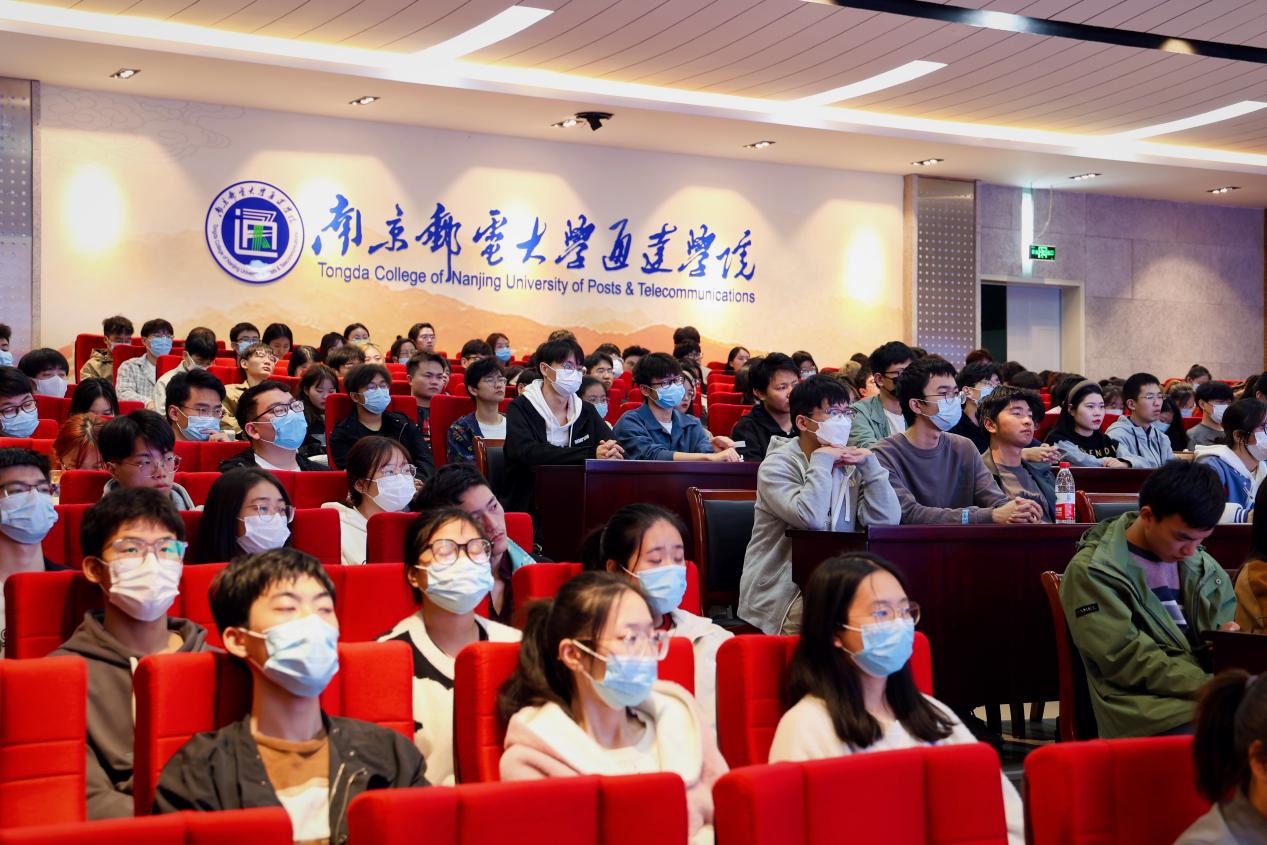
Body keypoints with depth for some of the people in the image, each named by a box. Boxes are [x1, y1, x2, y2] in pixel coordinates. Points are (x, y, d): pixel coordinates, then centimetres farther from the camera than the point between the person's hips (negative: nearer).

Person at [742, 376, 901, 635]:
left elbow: (886, 521, -3)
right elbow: (811, 518, -26)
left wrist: (869, 463, -4)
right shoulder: (777, 466, -6)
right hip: (779, 594, -6)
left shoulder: (850, 466, 11)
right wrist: (822, 461, -15)